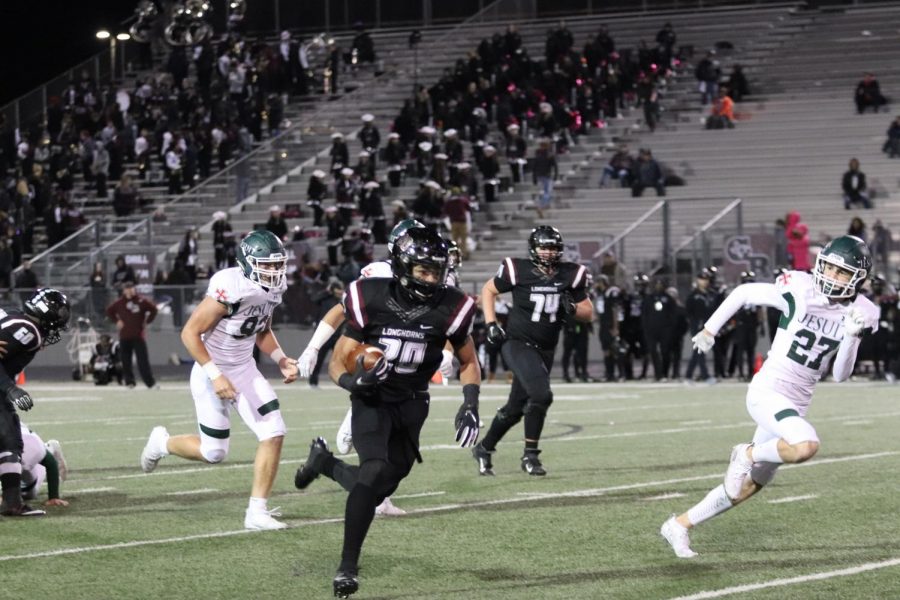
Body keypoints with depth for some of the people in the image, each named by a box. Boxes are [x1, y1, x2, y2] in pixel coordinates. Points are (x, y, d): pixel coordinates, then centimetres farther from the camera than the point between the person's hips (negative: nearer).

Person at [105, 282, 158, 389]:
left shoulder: (141, 301, -3)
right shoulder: (120, 302, 5)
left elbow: (153, 309, 4)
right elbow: (109, 310, 17)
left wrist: (147, 321, 0)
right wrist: (116, 321, 6)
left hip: (139, 336, -3)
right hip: (124, 336, 3)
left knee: (143, 360, -7)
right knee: (126, 361, 4)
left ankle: (150, 382, -7)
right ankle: (129, 381, 13)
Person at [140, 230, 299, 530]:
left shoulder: (273, 289, -3)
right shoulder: (230, 289, -28)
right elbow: (190, 333, -24)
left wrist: (281, 360, 1)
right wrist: (215, 375, -27)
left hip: (245, 370, 7)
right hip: (213, 373, -7)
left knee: (273, 433, -8)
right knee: (214, 452, 1)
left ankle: (257, 512, 0)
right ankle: (162, 442, 33)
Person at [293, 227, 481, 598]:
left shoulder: (448, 308, -13)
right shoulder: (372, 299, -17)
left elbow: (468, 363, 5)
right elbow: (338, 362, -10)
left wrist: (470, 405, -9)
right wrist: (352, 381, -32)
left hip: (411, 404, 3)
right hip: (372, 400, -3)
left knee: (379, 489, 5)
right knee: (375, 470, -26)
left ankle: (324, 461, 37)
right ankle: (348, 565, -15)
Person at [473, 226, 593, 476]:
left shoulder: (569, 275, -2)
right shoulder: (518, 270, -11)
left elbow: (589, 314, 7)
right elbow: (488, 290, 6)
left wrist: (572, 308, -15)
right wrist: (491, 324, -3)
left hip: (545, 350, 5)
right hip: (518, 344, -5)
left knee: (515, 408, 13)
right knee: (541, 394, -24)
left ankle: (484, 449, 34)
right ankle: (530, 454, -10)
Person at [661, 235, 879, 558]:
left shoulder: (858, 314, 2)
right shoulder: (800, 291, -13)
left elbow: (840, 374, 2)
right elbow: (743, 293, 0)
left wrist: (851, 337, -14)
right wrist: (709, 330, 5)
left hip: (795, 406, 7)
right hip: (767, 393, -7)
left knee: (749, 485, 12)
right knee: (805, 445, -34)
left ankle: (680, 525, 27)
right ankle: (748, 454, -5)